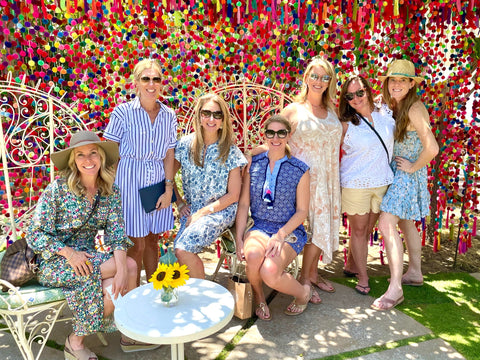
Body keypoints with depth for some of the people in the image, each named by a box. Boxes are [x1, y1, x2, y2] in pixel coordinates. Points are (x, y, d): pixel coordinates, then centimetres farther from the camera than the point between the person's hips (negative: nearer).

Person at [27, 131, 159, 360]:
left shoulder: (110, 191, -2)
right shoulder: (58, 189, -14)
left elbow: (116, 234, -7)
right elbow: (35, 235, -11)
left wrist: (122, 270, -22)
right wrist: (69, 253, -25)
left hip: (87, 258, 4)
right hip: (54, 262, -4)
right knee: (130, 265, -22)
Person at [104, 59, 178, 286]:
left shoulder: (169, 116, 6)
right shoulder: (123, 112, -5)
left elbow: (169, 155, 5)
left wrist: (169, 189, -1)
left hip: (157, 182, 4)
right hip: (130, 181, -3)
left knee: (152, 241, 15)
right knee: (136, 244, 2)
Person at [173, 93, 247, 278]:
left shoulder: (230, 151, -5)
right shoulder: (185, 144, 2)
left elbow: (233, 195, -5)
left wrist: (202, 213, -10)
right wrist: (180, 204, 2)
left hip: (220, 211, -3)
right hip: (191, 210, 3)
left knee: (182, 250, -25)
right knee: (180, 251, -24)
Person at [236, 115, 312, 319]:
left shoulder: (300, 170, 0)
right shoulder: (253, 164, 6)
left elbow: (302, 211, 0)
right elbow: (243, 204, 5)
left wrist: (280, 235, -15)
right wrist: (239, 238, -5)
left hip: (290, 230, -2)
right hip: (259, 227, 2)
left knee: (269, 272, -29)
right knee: (253, 254, -34)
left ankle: (303, 293, 9)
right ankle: (259, 300, 0)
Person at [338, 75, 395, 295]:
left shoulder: (386, 114, 1)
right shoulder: (346, 125, -10)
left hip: (382, 182, 4)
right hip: (355, 184, -4)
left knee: (368, 229, 13)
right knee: (359, 230, 5)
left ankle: (352, 265, 32)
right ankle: (363, 277, 17)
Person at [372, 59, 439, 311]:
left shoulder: (414, 109, -19)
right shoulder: (394, 107, 6)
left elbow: (432, 148, -28)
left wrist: (414, 166, -16)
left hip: (408, 174, -9)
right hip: (396, 172, 9)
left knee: (387, 224, -16)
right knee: (405, 224, 19)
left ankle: (395, 289, -10)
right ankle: (415, 273, 36)